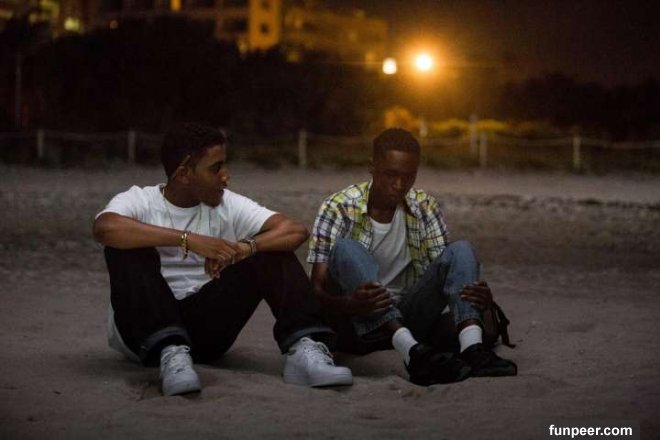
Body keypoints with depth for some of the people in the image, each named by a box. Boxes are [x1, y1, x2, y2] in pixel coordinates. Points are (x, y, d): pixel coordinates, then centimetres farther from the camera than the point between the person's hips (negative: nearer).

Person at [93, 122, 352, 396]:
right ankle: (170, 353, -39)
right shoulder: (138, 201, -6)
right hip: (144, 328, -3)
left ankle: (303, 349, -31)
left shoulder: (227, 205, 2)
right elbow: (104, 228, -31)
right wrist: (188, 239, -36)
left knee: (269, 250, -11)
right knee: (129, 248, -26)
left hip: (205, 325, 3)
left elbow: (295, 230, -10)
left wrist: (243, 248, -28)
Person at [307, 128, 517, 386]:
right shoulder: (339, 208, -8)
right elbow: (317, 290, -14)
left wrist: (481, 297, -24)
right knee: (346, 249, -30)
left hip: (406, 318, 3)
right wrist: (351, 305, -38)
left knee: (461, 251, -16)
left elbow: (446, 270, 0)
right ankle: (414, 353, -47)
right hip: (355, 323, -3)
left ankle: (472, 349, -44)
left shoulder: (425, 208, 3)